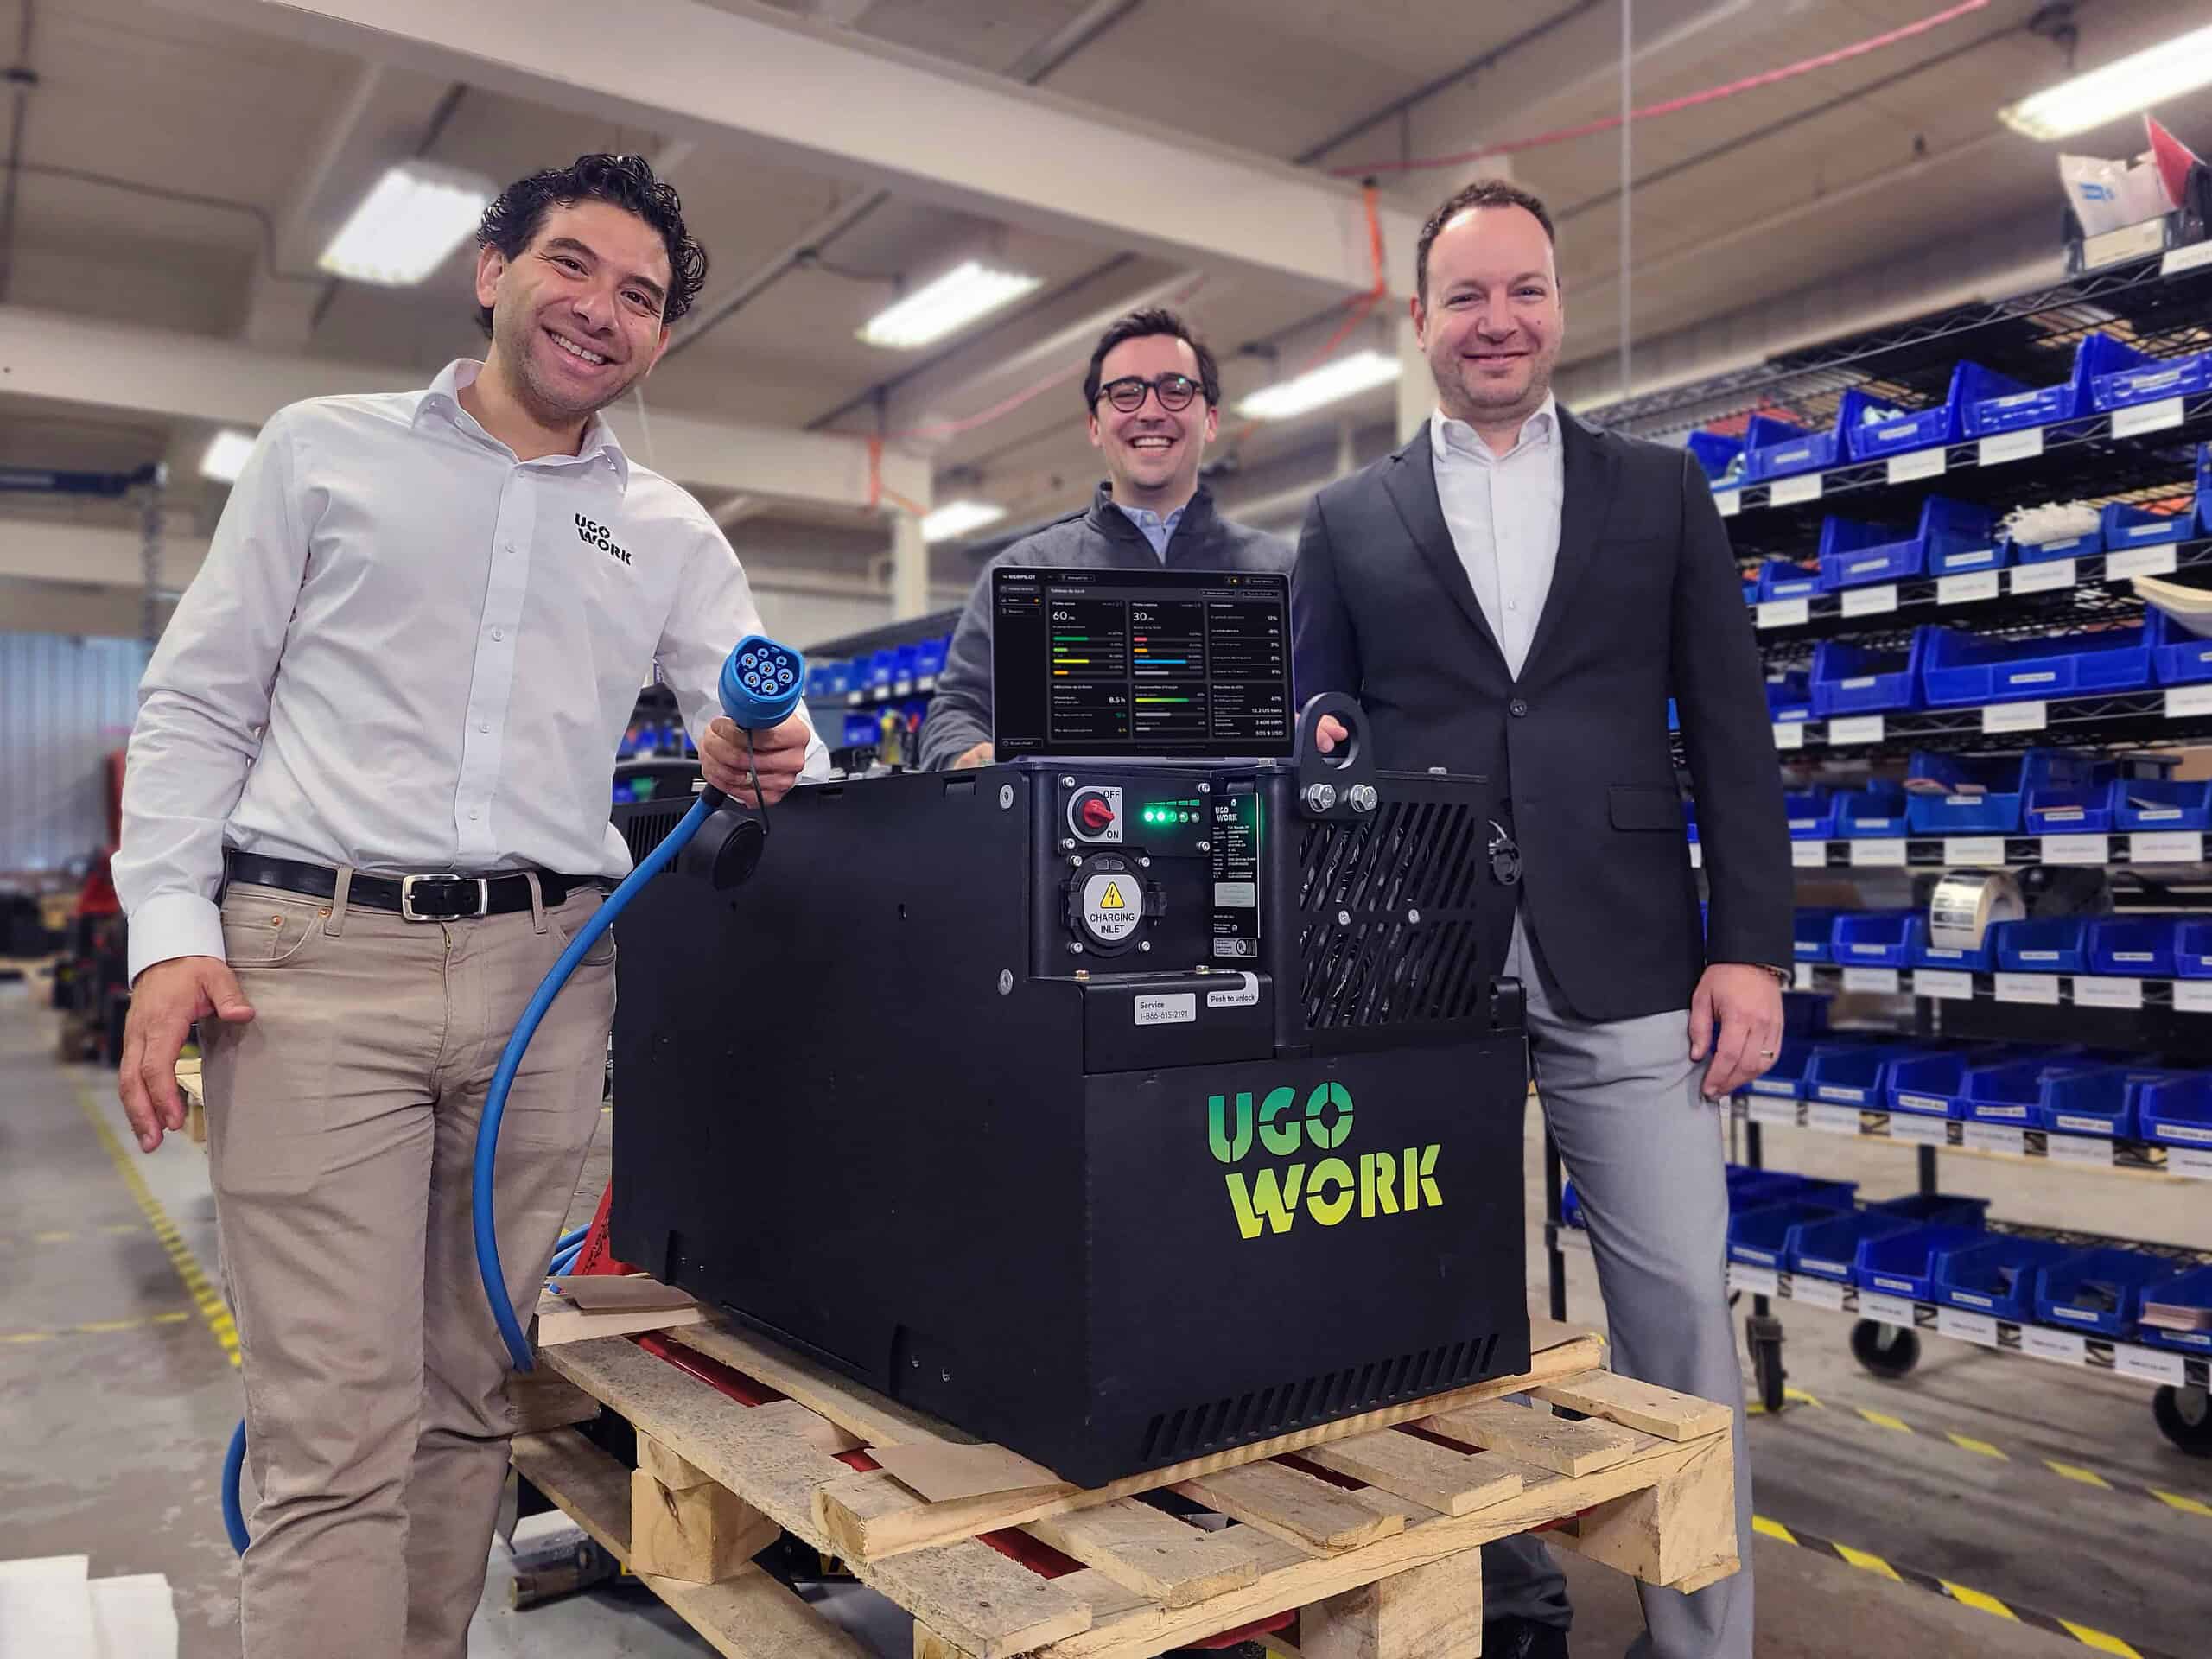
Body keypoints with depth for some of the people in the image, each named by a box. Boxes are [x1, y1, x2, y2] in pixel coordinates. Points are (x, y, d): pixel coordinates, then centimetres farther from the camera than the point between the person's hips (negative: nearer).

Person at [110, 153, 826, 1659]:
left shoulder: (673, 535, 16)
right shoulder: (325, 448, 11)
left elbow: (774, 733, 11)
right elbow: (198, 703, 8)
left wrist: (771, 762, -14)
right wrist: (171, 929, -4)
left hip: (543, 976, 3)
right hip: (312, 963, -2)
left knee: (470, 1404, 10)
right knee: (339, 1434, -6)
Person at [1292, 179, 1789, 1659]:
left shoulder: (1660, 490, 11)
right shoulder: (1349, 522, 11)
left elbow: (1731, 731, 6)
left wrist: (1751, 947, -3)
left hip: (1624, 965, 0)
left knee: (1681, 1313, 1)